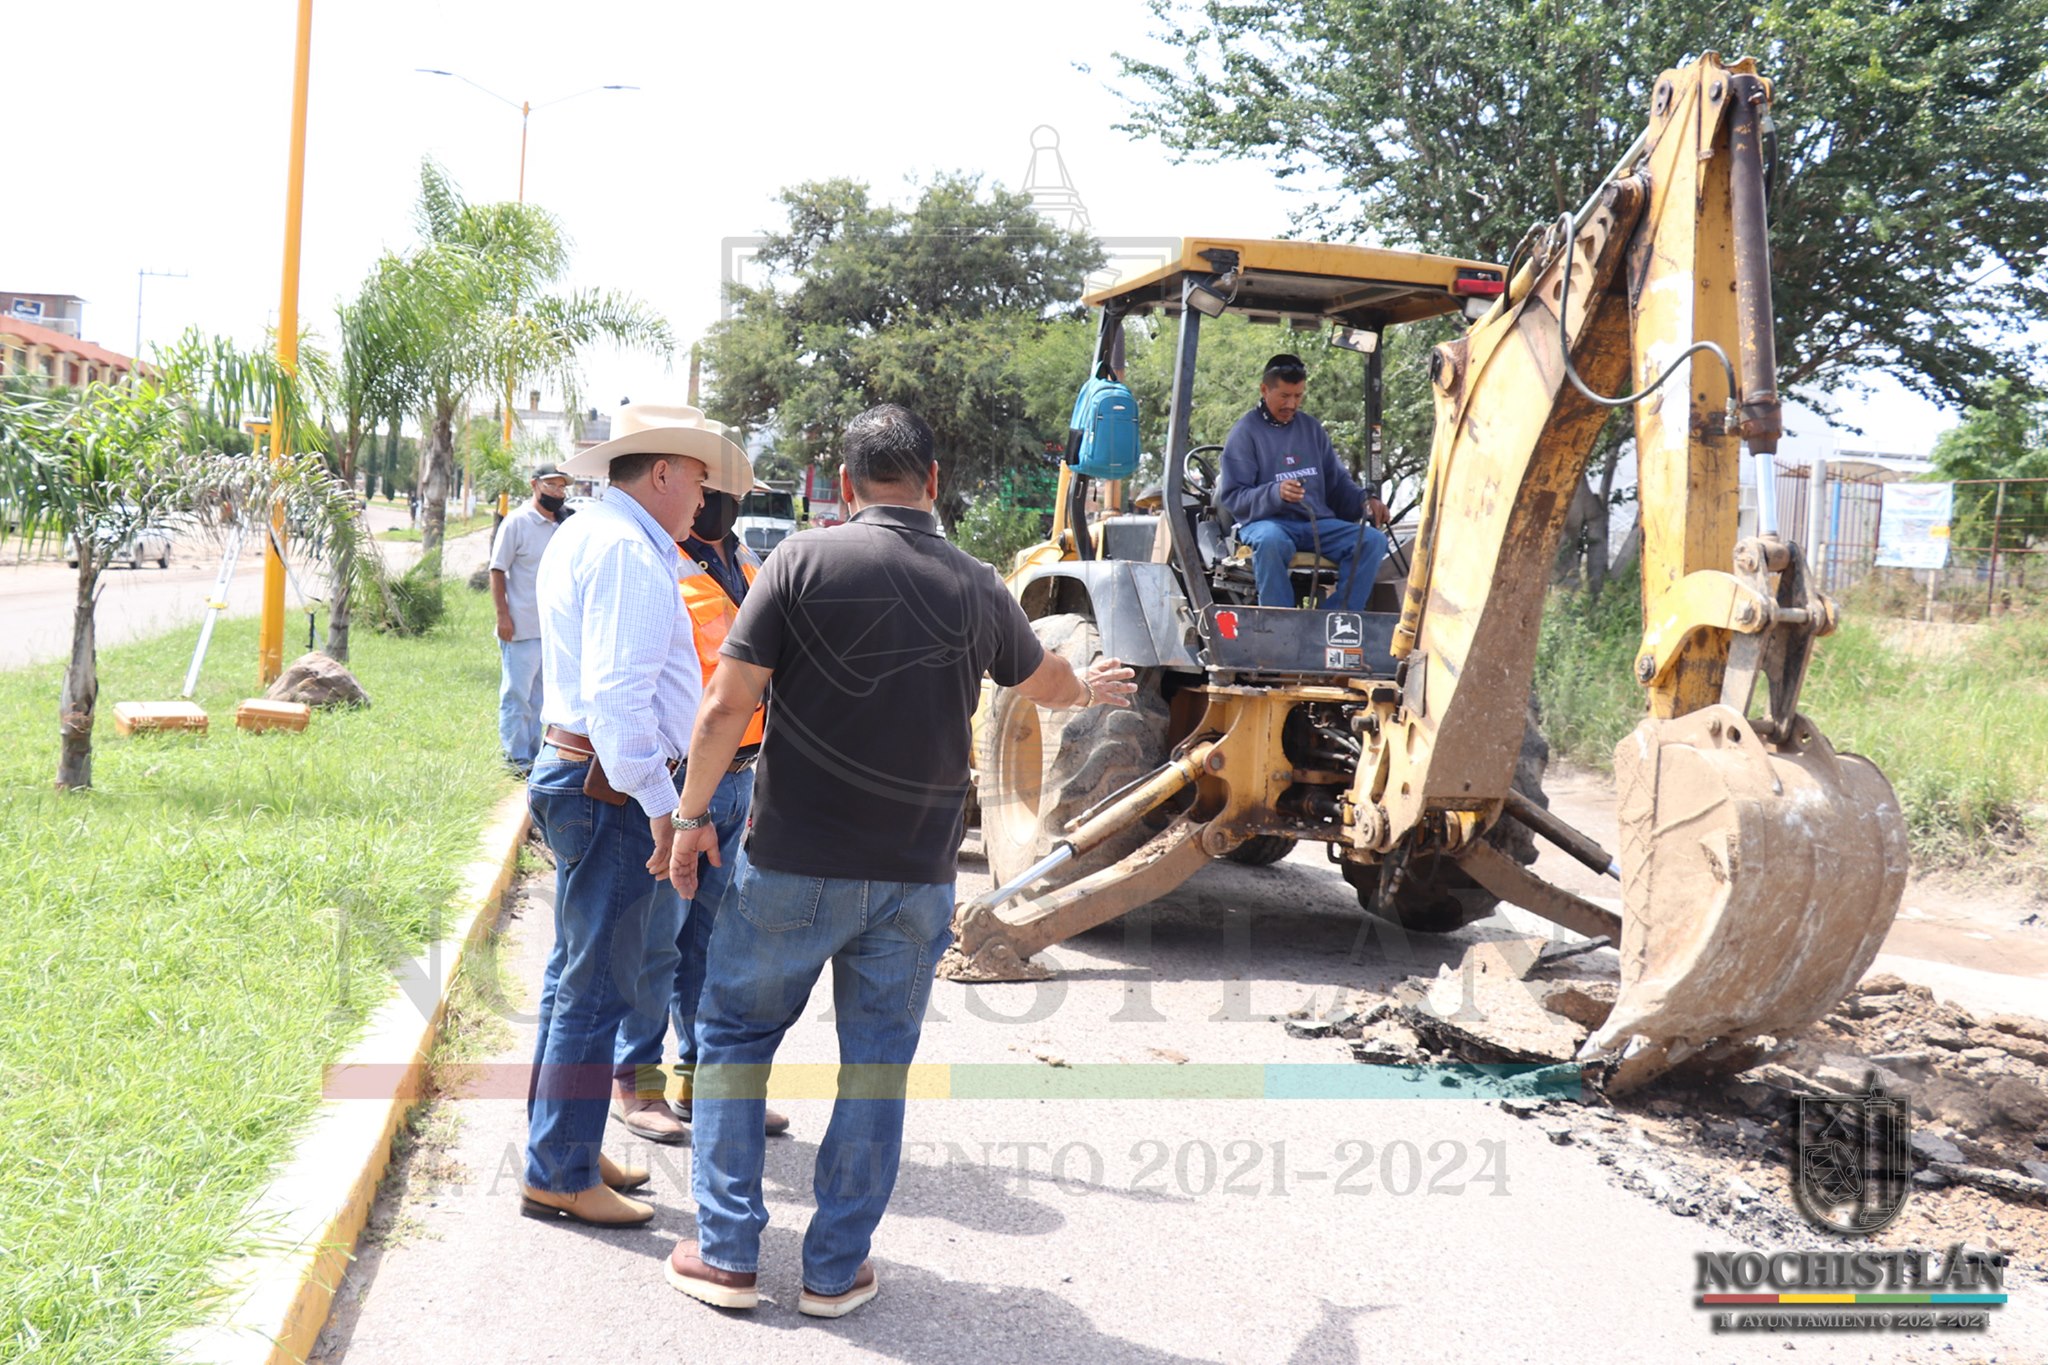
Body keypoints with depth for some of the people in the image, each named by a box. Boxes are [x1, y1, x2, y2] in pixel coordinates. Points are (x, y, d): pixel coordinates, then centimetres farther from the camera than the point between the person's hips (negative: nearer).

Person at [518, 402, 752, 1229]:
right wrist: (661, 806, -26)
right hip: (611, 789, -11)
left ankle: (562, 1147, 30)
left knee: (580, 975, 18)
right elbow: (617, 692, -25)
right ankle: (560, 1176, 8)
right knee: (598, 985, -2)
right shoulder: (627, 549, -16)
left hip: (576, 775, 11)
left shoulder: (583, 536, 18)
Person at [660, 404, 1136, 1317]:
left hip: (793, 867, -2)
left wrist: (694, 814, 3)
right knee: (877, 1069, 13)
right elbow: (1044, 681, 22)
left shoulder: (806, 560, -8)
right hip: (915, 881, 2)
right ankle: (835, 1270, 20)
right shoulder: (978, 590, 2)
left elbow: (727, 705, -10)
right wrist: (1090, 687, 45)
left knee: (732, 1037, 15)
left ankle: (727, 1255, 18)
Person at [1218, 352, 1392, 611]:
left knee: (1373, 540, -19)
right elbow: (1232, 495, -6)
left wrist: (1365, 500, 1)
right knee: (1270, 541, -41)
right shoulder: (1245, 432, 2)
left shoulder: (1311, 428, 20)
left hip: (1318, 523, 5)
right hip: (1267, 521, -5)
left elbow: (1337, 482, 22)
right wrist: (1275, 494, -25)